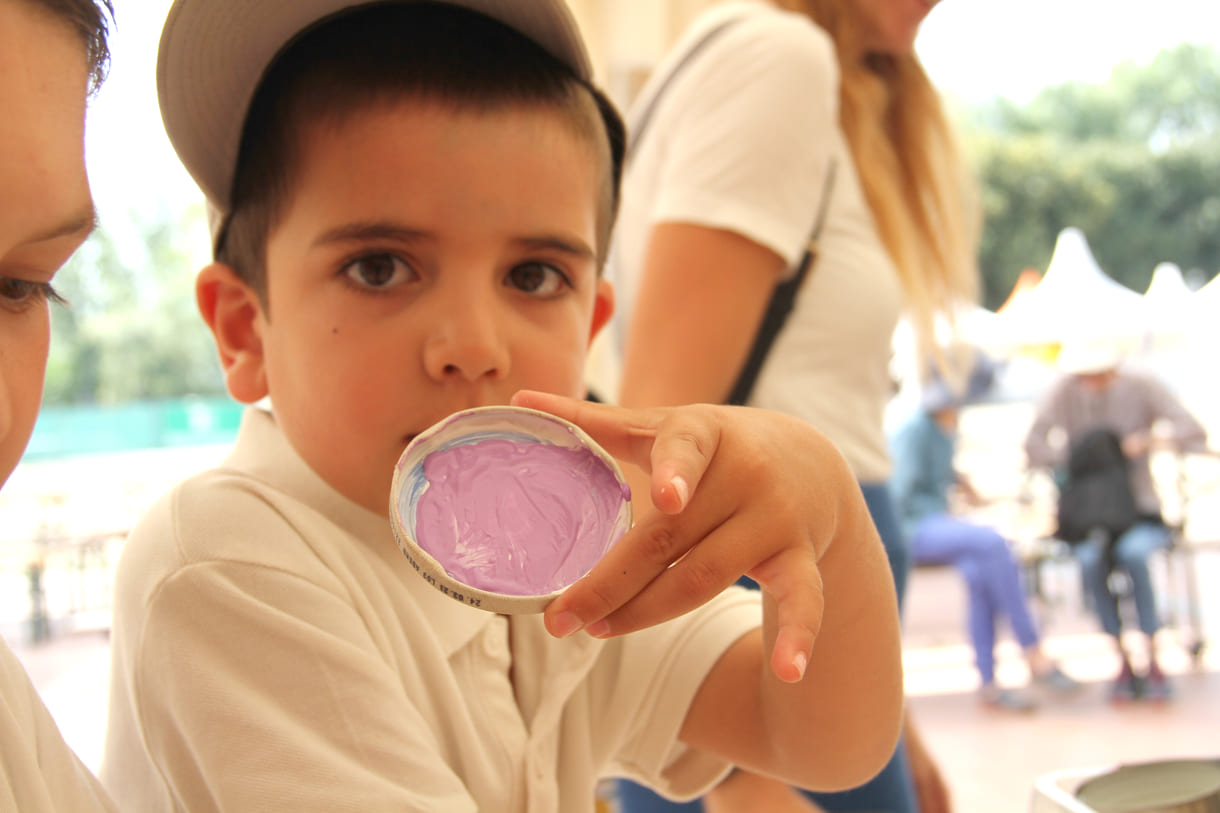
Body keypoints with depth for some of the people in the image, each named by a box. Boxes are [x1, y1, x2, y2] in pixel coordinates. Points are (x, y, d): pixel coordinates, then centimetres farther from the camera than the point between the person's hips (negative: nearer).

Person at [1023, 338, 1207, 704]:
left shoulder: (1141, 387, -5)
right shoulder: (1063, 392, -4)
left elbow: (1195, 433, -11)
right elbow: (1034, 449, -10)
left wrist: (1154, 437, -29)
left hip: (1141, 515, 0)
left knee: (1132, 552, -35)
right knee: (1091, 558, -34)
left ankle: (1153, 661, -25)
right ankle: (1122, 661, -21)